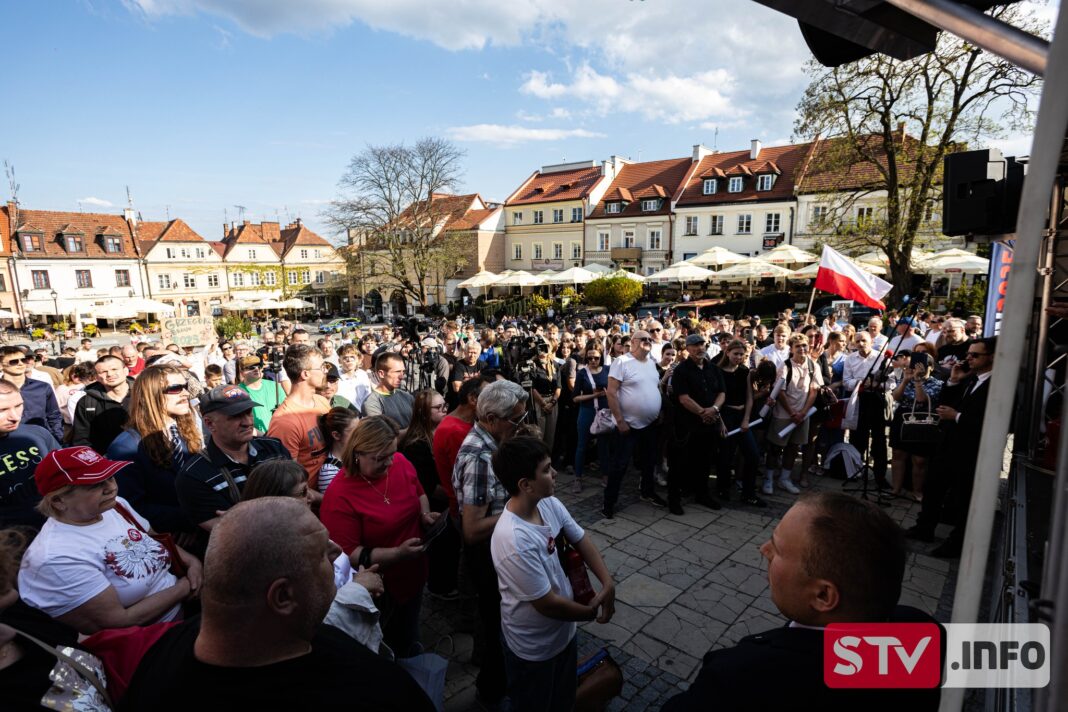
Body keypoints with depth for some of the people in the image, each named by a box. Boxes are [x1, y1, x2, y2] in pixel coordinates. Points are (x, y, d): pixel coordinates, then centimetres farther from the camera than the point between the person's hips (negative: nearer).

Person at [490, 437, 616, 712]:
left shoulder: (550, 504, -13)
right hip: (533, 648, -7)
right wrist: (593, 612, -12)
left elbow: (581, 541, 1)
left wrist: (608, 584, -13)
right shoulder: (514, 540, -38)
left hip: (563, 631, 7)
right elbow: (547, 604, -28)